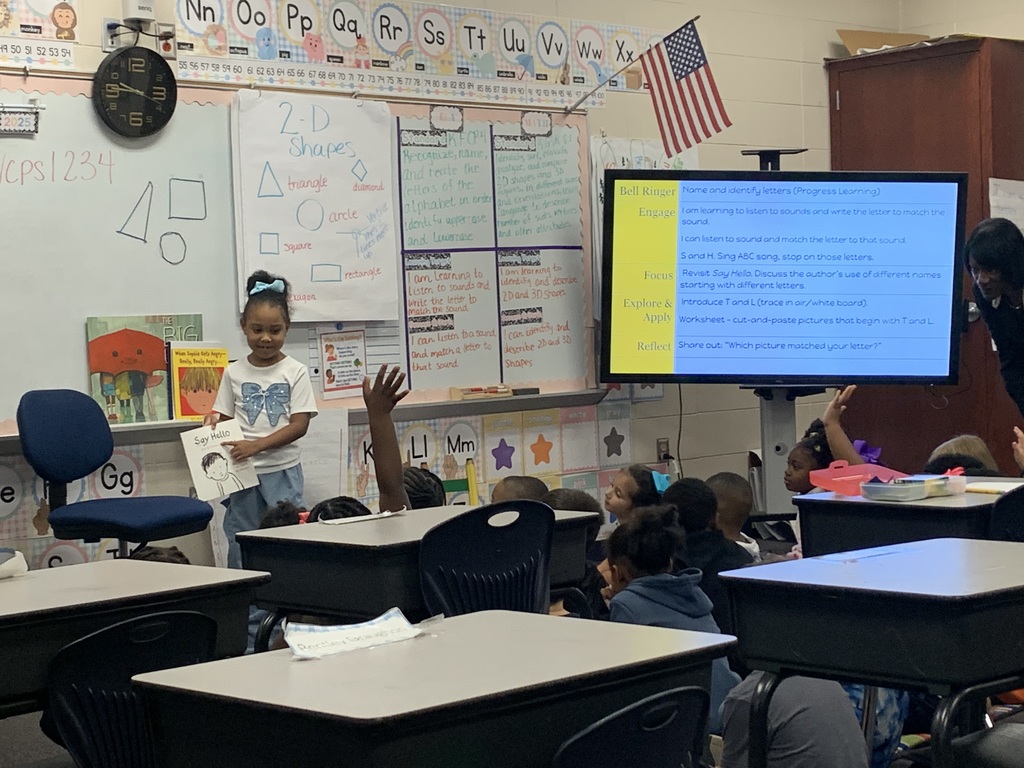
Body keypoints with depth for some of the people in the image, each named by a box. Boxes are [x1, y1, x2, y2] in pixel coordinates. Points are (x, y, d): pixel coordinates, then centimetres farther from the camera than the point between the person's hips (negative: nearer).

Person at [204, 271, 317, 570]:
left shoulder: (295, 371, -2)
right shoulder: (234, 373, 5)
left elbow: (299, 425, -8)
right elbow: (225, 417, 11)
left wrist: (257, 445, -19)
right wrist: (214, 421, -14)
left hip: (282, 469, -2)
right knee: (240, 543, 6)